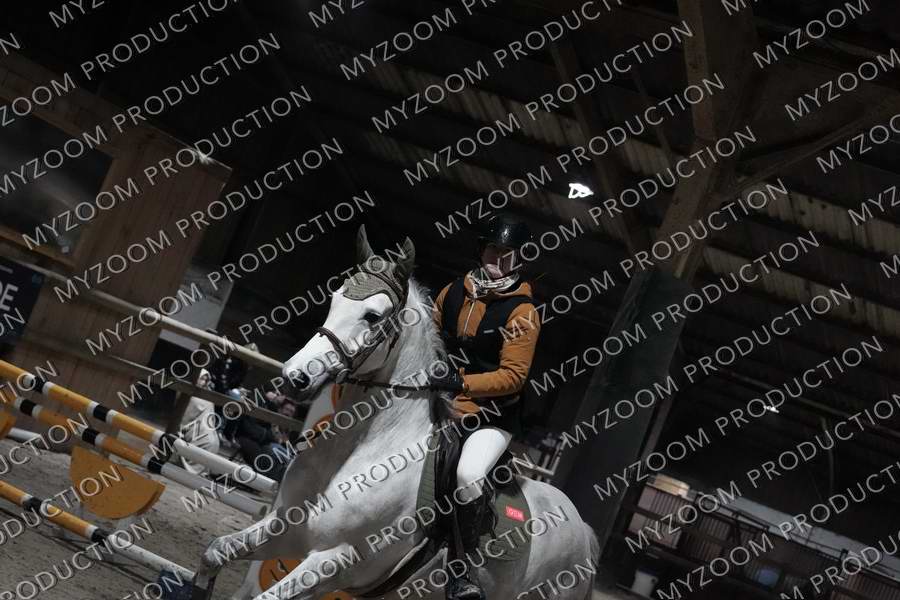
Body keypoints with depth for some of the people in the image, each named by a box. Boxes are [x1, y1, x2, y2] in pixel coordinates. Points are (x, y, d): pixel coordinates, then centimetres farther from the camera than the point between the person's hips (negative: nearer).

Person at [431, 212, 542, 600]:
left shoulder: (521, 312, -11)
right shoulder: (453, 292, 5)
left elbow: (513, 375, -17)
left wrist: (461, 382, -27)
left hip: (492, 415, -6)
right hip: (441, 403, 6)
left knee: (468, 475, -30)